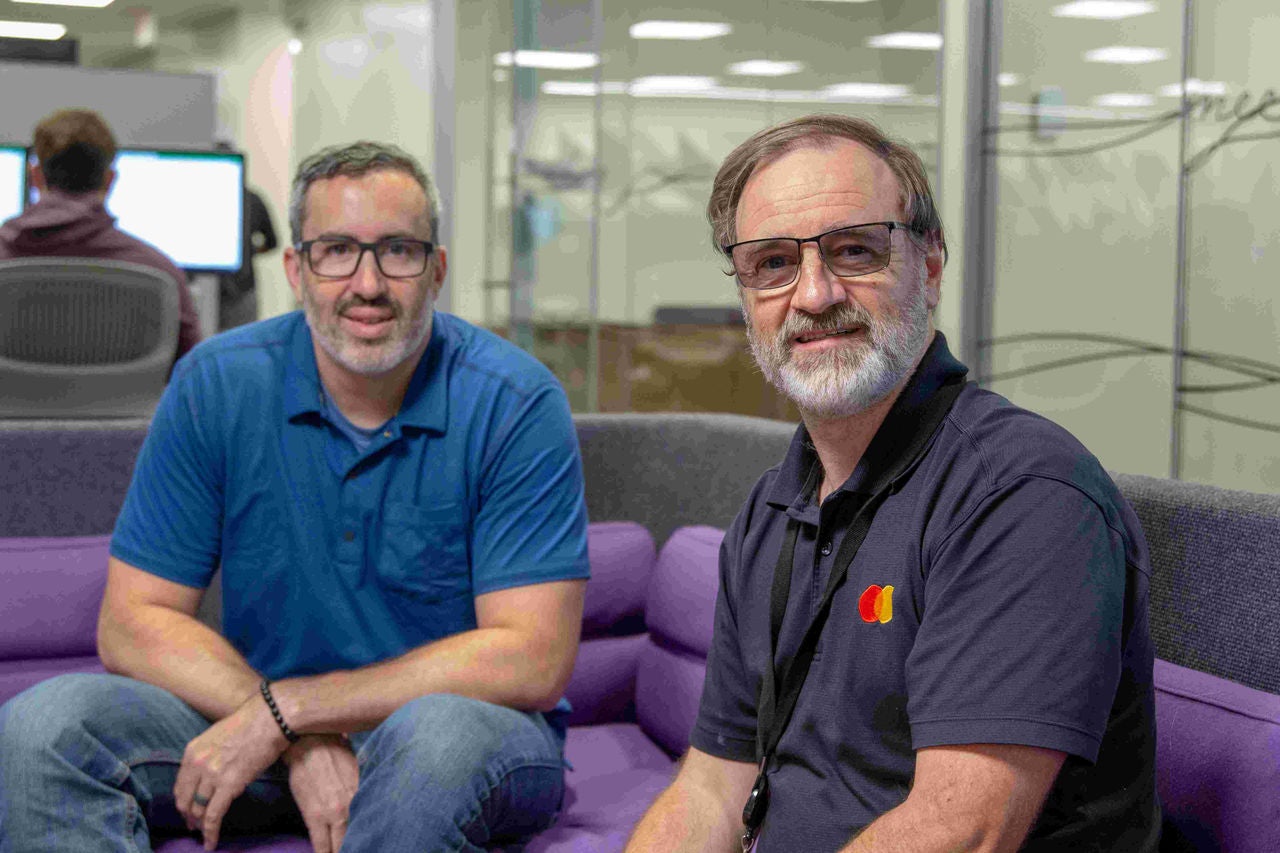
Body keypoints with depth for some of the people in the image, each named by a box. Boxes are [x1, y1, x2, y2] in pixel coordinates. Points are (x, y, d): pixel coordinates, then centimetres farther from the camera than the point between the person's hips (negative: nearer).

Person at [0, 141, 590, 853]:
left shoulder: (517, 404, -14)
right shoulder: (214, 385, -5)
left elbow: (534, 662, -19)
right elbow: (132, 625, -5)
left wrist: (287, 709, -23)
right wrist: (303, 741, -21)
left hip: (472, 723, -2)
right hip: (273, 737, 3)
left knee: (436, 735, -38)